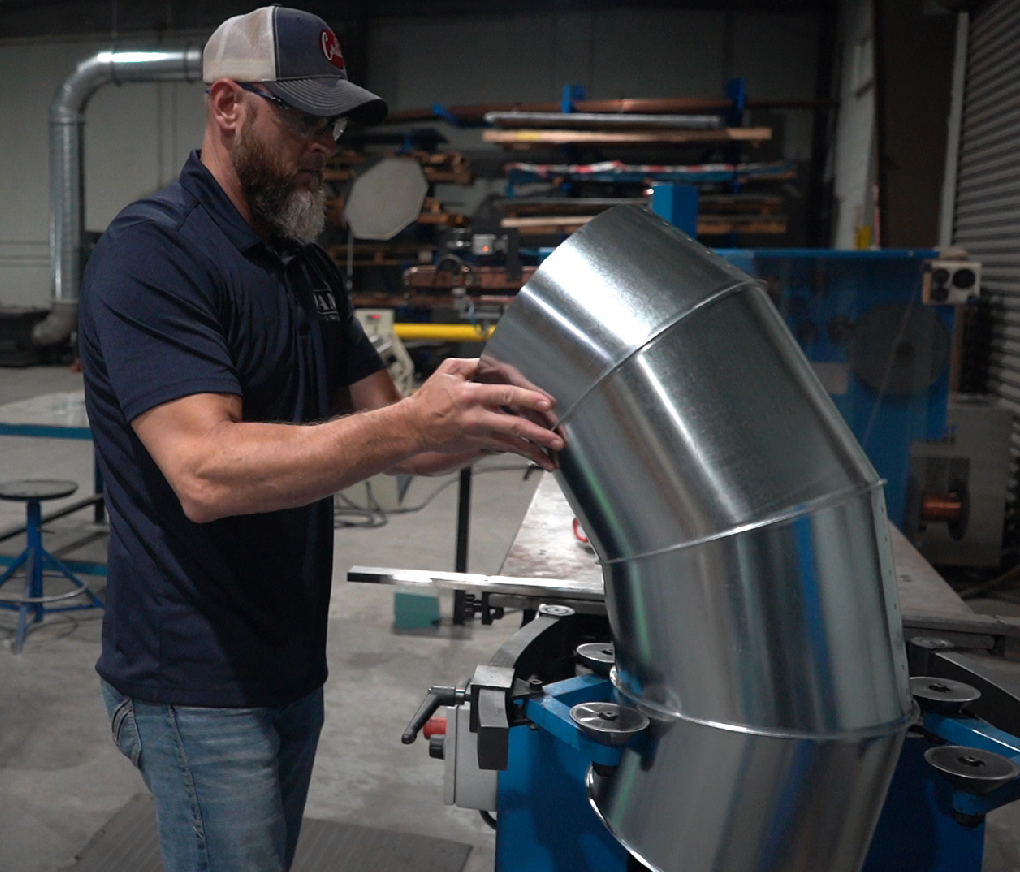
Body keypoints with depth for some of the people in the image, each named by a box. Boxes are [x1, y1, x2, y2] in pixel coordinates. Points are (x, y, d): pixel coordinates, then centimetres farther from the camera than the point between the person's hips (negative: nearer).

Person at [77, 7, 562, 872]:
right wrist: (410, 422, -36)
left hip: (292, 666, 8)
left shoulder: (310, 268, 10)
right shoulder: (152, 251, -16)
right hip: (200, 685, -8)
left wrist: (502, 421, -11)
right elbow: (206, 472, -28)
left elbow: (384, 434, 7)